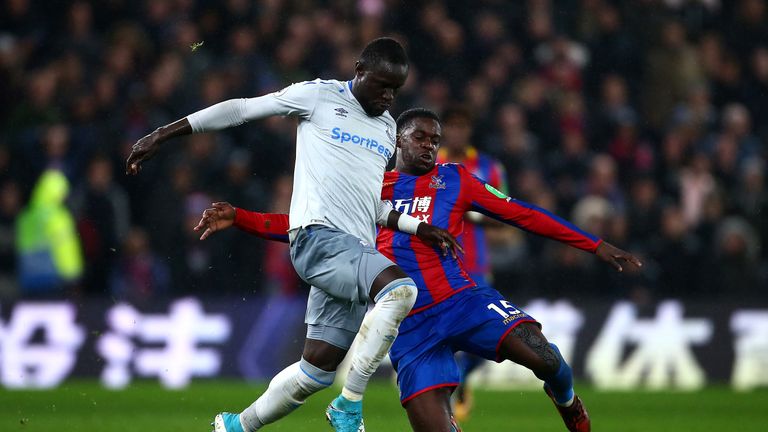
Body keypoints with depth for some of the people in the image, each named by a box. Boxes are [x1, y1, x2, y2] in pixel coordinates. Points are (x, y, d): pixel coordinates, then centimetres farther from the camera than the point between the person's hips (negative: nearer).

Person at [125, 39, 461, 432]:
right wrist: (162, 135, 2)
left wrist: (419, 227, 15)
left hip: (357, 252, 8)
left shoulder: (387, 127, 23)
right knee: (400, 290, -31)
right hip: (319, 234, -8)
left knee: (318, 370, 4)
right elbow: (240, 109, 4)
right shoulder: (319, 96, 2)